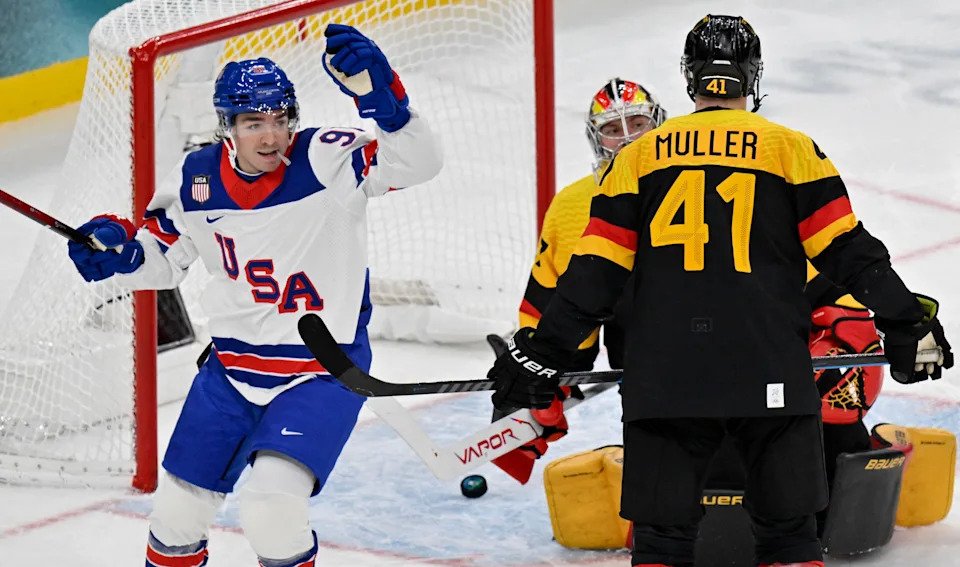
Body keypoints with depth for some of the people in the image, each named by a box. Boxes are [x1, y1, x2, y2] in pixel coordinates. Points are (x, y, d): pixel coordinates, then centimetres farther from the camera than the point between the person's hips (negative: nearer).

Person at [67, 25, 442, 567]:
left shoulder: (327, 160, -17)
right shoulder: (194, 182, -4)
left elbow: (418, 162, -30)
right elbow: (161, 255, 12)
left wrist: (382, 97, -46)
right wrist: (119, 247, -10)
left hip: (325, 366, -5)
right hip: (233, 365, 5)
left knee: (272, 505, -24)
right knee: (179, 507, 14)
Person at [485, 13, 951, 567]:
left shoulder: (642, 154, 10)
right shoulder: (791, 148, 6)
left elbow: (596, 270, 5)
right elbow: (846, 249, 0)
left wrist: (543, 352, 9)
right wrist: (906, 321, 7)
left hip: (663, 372, 1)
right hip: (770, 370, -1)